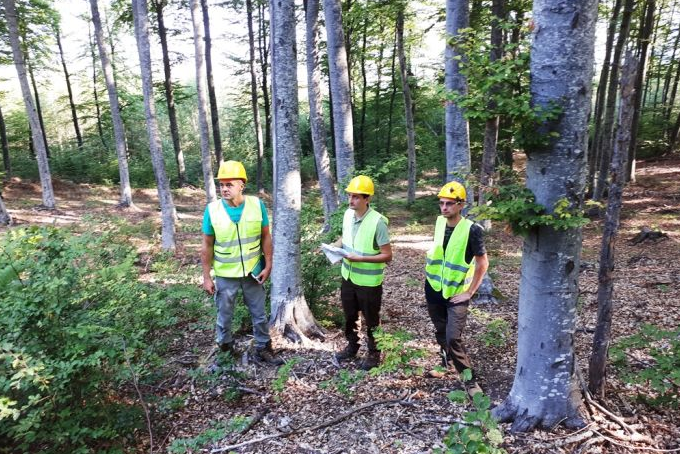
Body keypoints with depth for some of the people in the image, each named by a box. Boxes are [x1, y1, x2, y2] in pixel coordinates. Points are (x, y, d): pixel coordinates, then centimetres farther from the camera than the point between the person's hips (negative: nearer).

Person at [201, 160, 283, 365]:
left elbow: (266, 236, -3)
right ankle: (225, 346, 40)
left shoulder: (257, 205, -12)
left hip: (253, 272, 1)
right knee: (224, 315, 17)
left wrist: (268, 265, -4)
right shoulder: (212, 209, -14)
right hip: (225, 275, -1)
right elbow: (207, 246, -7)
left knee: (259, 314, 14)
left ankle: (263, 349, 33)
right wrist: (206, 277, -6)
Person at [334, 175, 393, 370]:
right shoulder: (348, 214, -3)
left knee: (371, 320, 12)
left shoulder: (377, 222, -24)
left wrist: (360, 258, -26)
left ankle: (374, 353, 33)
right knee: (349, 315, 22)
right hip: (348, 276, 6)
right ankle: (352, 346, 44)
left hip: (369, 281, -6)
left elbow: (387, 255, -20)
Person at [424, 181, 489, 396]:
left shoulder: (471, 229, -19)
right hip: (434, 289, 6)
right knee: (441, 332, 19)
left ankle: (471, 379, 7)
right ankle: (447, 363, 44)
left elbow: (482, 263, -13)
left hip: (457, 294, -5)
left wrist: (469, 292, -12)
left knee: (453, 337, -11)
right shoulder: (439, 222, -2)